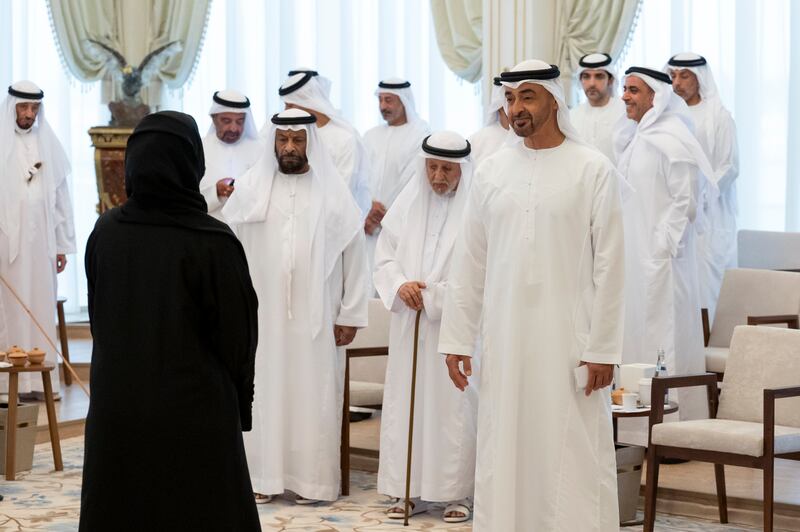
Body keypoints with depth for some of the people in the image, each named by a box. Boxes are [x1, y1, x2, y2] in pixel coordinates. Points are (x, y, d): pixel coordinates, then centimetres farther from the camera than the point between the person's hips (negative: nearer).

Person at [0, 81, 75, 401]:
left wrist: (63, 245, 9)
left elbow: (61, 198, 12)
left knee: (40, 308, 4)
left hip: (41, 241, 4)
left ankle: (38, 380, 8)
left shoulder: (48, 145, 10)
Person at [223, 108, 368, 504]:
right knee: (264, 393, 4)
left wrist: (350, 315, -2)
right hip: (263, 314, 1)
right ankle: (263, 475, 12)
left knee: (313, 395, 2)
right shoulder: (250, 189, 3)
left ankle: (311, 478, 10)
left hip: (316, 317, -1)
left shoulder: (333, 191, 1)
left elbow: (354, 256, 1)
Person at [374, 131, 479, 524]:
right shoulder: (408, 202, 7)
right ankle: (409, 490, 13)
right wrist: (400, 285, -8)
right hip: (409, 327, 5)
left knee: (453, 407, -3)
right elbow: (385, 255, 11)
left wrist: (432, 294, -14)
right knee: (404, 403, 5)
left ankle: (455, 493, 6)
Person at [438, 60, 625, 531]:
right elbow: (469, 262, 11)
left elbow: (609, 265, -5)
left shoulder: (594, 170, -3)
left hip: (567, 341, -4)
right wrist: (456, 338, 7)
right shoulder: (492, 171, 8)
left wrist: (603, 349, -9)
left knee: (572, 457, -1)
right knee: (503, 456, 7)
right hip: (504, 339, 4)